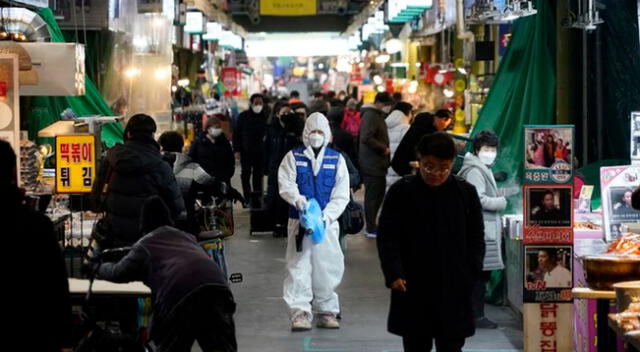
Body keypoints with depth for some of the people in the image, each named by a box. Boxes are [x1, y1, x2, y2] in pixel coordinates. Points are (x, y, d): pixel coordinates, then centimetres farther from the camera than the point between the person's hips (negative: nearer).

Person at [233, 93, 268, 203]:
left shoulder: (265, 117, 2)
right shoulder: (244, 116, 2)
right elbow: (236, 133, 3)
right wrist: (236, 150, -4)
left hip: (260, 152, 0)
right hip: (246, 152, 0)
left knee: (258, 175, 5)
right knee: (245, 175, 1)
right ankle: (247, 199, 7)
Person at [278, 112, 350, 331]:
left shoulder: (336, 159, 5)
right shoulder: (293, 157, 5)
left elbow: (341, 195, 1)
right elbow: (285, 184, -4)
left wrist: (326, 216, -12)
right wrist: (297, 198, -25)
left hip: (327, 222, 1)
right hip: (300, 221, -1)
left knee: (328, 267, 4)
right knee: (298, 266, -5)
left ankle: (326, 311, 17)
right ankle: (300, 312, -3)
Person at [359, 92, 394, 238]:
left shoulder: (377, 115, 16)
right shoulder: (370, 115, -16)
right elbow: (366, 138, -26)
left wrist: (384, 148, 11)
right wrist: (384, 148, -18)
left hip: (377, 163, 10)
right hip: (372, 164, -10)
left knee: (379, 194, 16)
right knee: (373, 196, -3)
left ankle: (372, 224, 26)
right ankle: (371, 229, 4)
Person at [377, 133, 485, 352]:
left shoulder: (466, 193, 1)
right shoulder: (401, 192, -2)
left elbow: (476, 240, 5)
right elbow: (387, 237, -2)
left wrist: (471, 274, -7)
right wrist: (393, 274, -14)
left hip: (453, 291, 0)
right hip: (413, 290, 0)